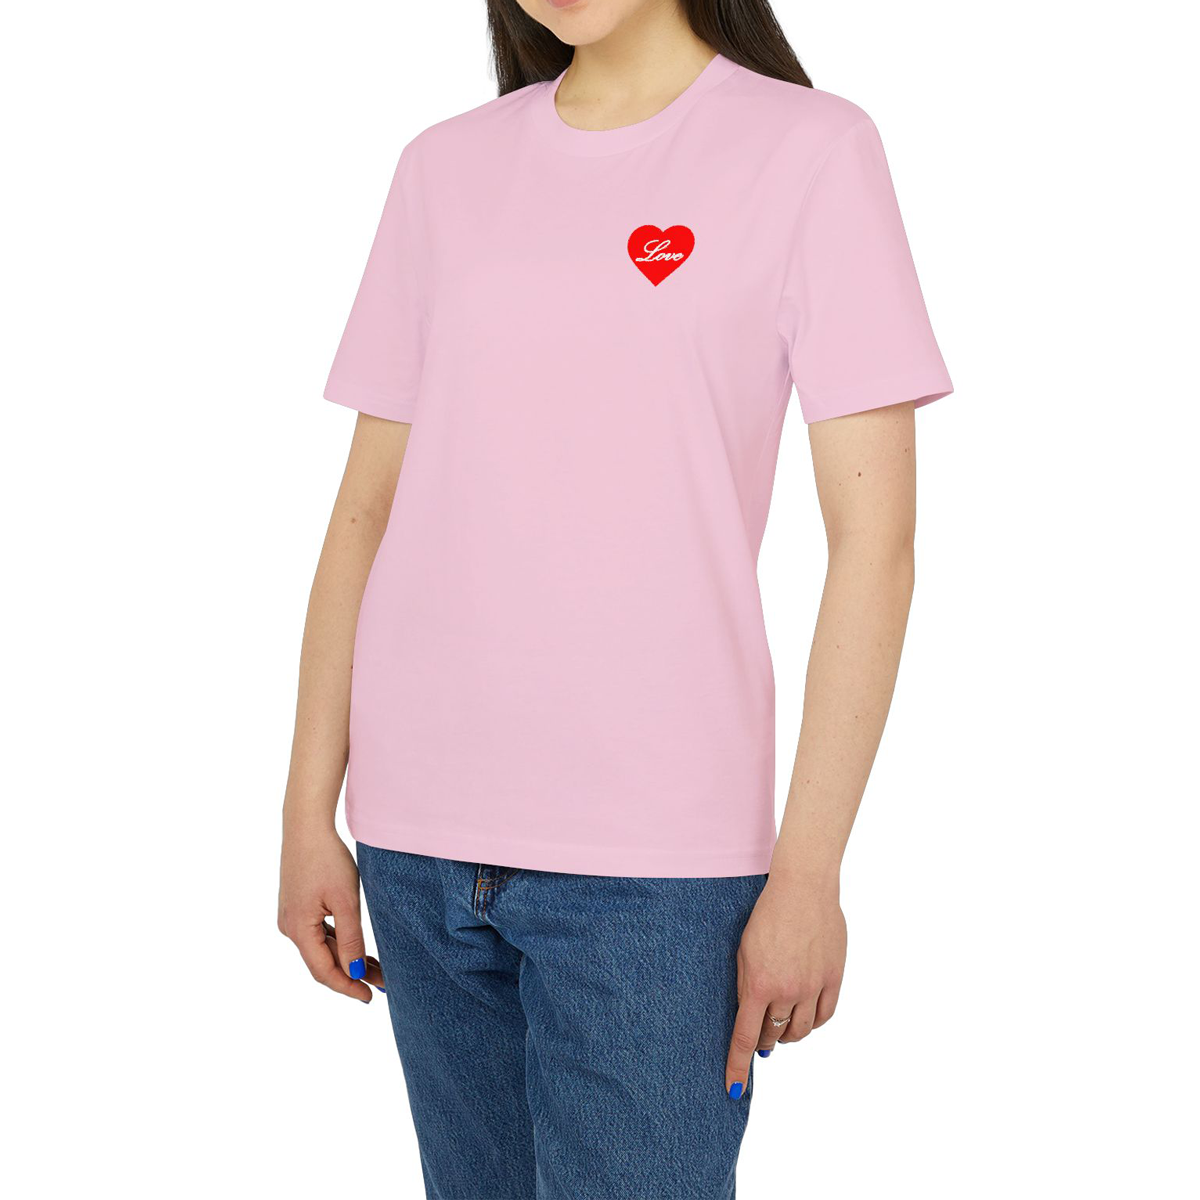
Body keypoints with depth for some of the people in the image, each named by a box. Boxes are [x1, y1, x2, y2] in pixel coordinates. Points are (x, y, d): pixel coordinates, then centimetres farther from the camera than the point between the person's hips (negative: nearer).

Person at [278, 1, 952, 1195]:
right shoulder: (445, 167, 10)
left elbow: (872, 536, -5)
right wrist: (308, 813, 6)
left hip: (654, 854, -3)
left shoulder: (810, 150, -1)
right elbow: (368, 507, 10)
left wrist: (808, 871, -9)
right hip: (418, 836, 4)